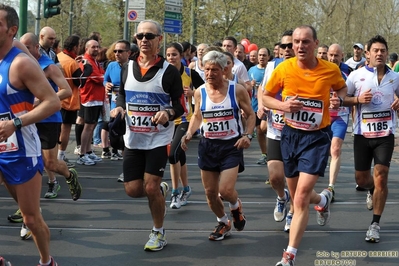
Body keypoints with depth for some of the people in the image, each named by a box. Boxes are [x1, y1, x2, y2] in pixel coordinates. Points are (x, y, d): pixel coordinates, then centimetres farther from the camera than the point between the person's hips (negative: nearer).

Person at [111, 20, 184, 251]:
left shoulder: (169, 71, -9)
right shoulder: (128, 68, 5)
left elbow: (181, 105, -6)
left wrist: (168, 113, -27)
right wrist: (119, 108, -3)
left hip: (159, 139, -5)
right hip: (133, 139, 5)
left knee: (151, 188, -8)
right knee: (133, 190, 3)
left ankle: (159, 233, 15)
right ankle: (162, 189, 37)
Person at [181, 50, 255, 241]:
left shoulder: (237, 90, -8)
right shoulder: (199, 92, 0)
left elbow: (250, 115, 2)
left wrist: (247, 135, -14)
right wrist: (189, 133, -2)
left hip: (232, 145, -4)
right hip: (208, 145, 4)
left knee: (226, 190, -15)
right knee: (210, 192, 7)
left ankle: (236, 206, 22)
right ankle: (223, 223, 33)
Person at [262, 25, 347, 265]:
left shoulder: (331, 70, -9)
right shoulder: (284, 69, -8)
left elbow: (342, 88, 13)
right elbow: (266, 97, 4)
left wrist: (339, 99, -10)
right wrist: (283, 105, -16)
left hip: (317, 137, -3)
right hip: (290, 135, 3)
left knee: (301, 198, -14)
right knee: (298, 197, 17)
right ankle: (323, 199, 54)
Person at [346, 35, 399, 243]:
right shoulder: (357, 75, -3)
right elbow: (342, 98, 3)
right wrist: (358, 99, -15)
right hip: (362, 133, 1)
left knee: (380, 177, -11)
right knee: (361, 178, 10)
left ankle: (375, 224, -2)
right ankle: (373, 191, 49)